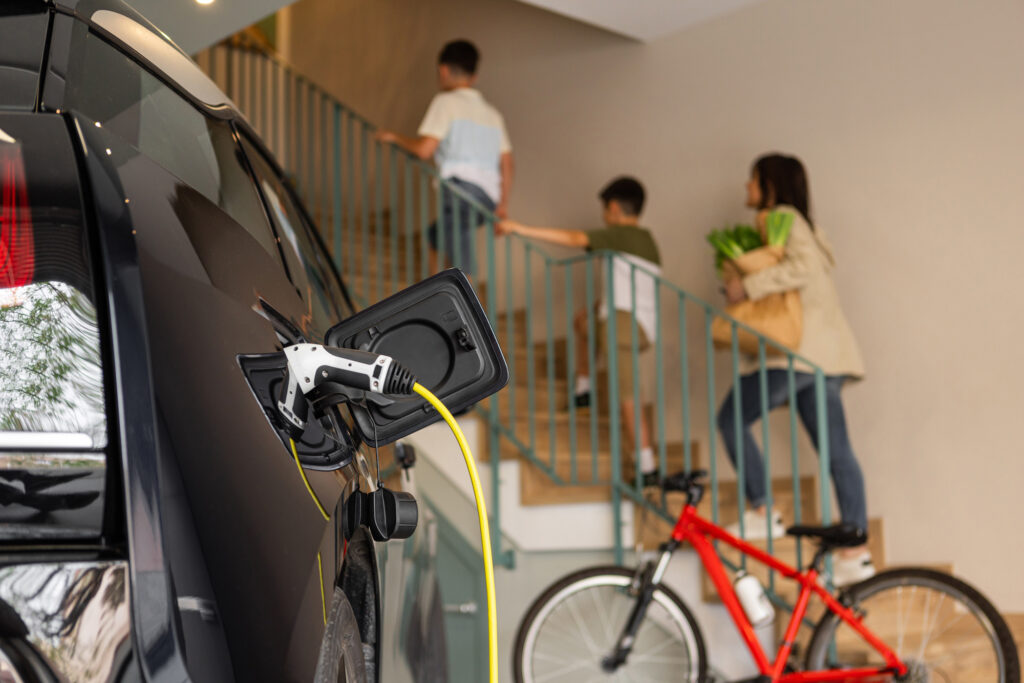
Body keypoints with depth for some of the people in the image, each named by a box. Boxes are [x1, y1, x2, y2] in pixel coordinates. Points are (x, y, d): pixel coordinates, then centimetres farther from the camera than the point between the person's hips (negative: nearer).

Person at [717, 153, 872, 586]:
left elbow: (802, 268, -21)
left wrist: (748, 286, -16)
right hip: (825, 353, 10)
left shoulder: (783, 218, -4)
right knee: (837, 452, 4)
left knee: (732, 418, -3)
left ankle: (762, 513, -3)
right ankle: (857, 549, 2)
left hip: (803, 349, -10)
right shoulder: (794, 223, 25)